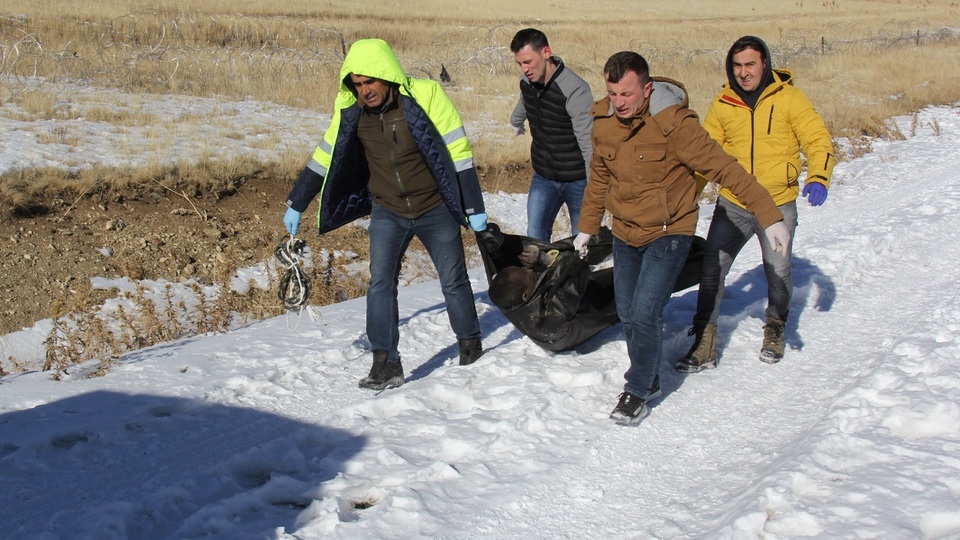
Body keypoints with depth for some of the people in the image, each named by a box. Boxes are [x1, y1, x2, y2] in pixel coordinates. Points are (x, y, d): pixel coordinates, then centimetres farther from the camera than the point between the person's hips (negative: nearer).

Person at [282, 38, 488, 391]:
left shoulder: (425, 95, -19)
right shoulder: (350, 110, -8)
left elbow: (458, 152, -14)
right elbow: (324, 157, 5)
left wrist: (474, 207, -13)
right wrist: (296, 204, 9)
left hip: (435, 209, -2)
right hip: (388, 212, 2)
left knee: (453, 281, 11)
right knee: (381, 283, -12)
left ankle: (470, 343, 33)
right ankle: (385, 363, -7)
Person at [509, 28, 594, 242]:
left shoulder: (575, 90, -26)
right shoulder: (527, 82, -4)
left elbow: (589, 144, -28)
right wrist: (515, 123, 44)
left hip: (577, 180, -6)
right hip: (543, 177, 6)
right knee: (535, 238, -1)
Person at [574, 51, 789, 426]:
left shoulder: (673, 123, -23)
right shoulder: (603, 122, -5)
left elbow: (724, 169, -21)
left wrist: (769, 215, -23)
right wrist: (587, 227, 21)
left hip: (668, 233, -6)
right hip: (624, 233, 6)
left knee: (645, 313, -14)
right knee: (628, 314, 11)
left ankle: (638, 390, 7)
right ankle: (649, 378, 32)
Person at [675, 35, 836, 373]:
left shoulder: (789, 98, -5)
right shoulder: (723, 104, 2)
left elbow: (817, 139, -5)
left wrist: (818, 177, -22)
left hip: (778, 205, -2)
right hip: (731, 204, 2)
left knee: (778, 273, 9)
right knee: (712, 269, -6)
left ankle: (775, 331, 36)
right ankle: (704, 346, 1)